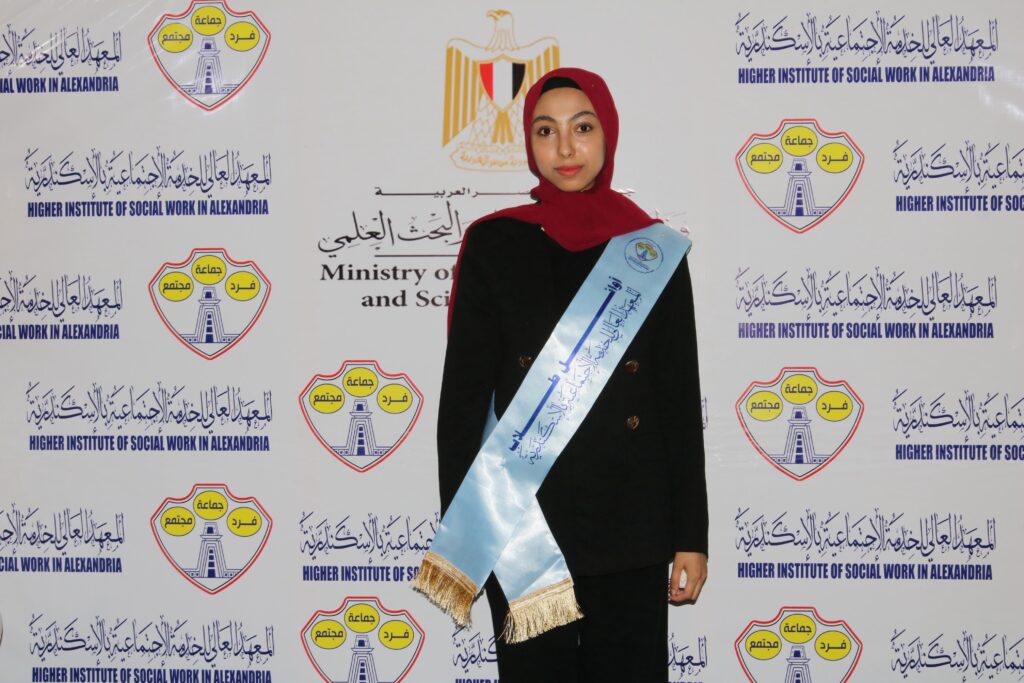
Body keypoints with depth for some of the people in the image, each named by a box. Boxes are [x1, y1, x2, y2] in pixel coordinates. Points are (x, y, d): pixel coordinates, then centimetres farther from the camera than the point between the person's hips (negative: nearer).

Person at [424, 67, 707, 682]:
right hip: (524, 523, 0)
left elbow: (682, 401, 3)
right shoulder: (495, 245, 1)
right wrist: (458, 536, -4)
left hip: (631, 525, 1)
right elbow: (463, 397, 1)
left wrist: (692, 537, 0)